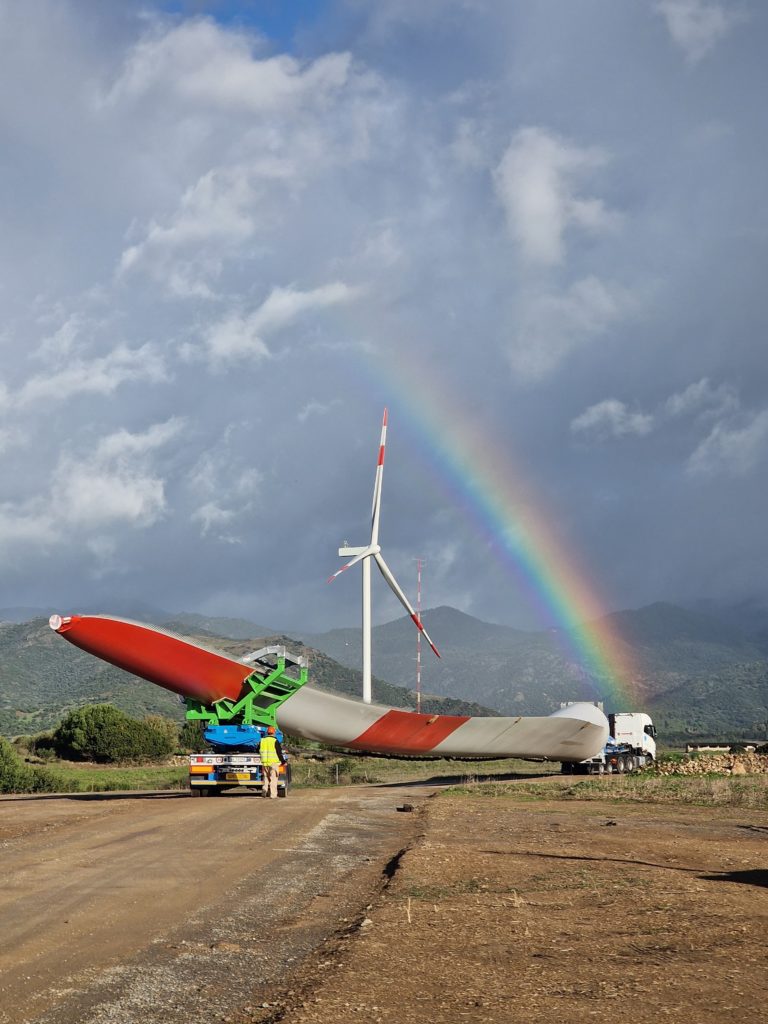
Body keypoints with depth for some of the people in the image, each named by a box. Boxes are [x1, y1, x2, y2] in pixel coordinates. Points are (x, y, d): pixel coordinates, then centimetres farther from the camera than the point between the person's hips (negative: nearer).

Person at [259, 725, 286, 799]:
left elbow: (258, 750, 17)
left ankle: (264, 788, 2)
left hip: (264, 762, 4)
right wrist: (283, 761, 3)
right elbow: (279, 753, -6)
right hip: (273, 762, -4)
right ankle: (272, 794, -1)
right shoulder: (275, 741, -7)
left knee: (265, 777, 18)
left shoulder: (262, 740, 6)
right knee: (273, 778, 1)